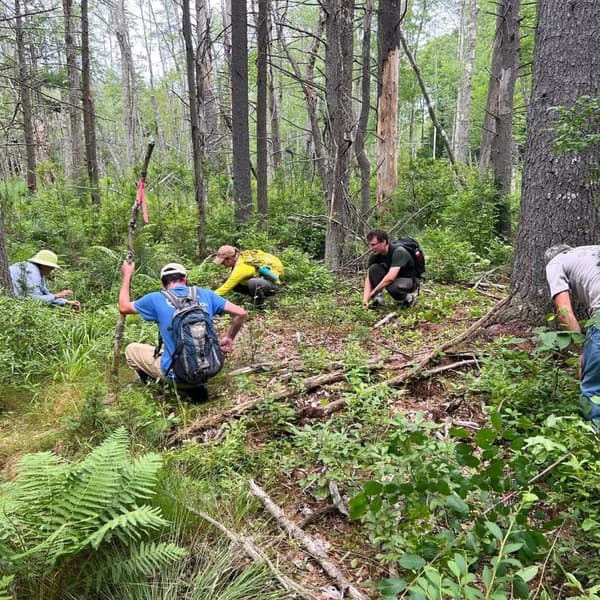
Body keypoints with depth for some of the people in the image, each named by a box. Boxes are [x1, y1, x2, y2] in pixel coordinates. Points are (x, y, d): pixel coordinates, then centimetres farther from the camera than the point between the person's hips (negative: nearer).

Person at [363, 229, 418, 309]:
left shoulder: (398, 252, -30)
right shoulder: (375, 255, -10)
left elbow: (390, 278, -39)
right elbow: (368, 277, -10)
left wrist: (373, 293, -34)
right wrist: (365, 299, -23)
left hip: (409, 279, -6)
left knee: (392, 286, -39)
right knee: (373, 268, -19)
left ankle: (408, 297, -6)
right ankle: (378, 299, -10)